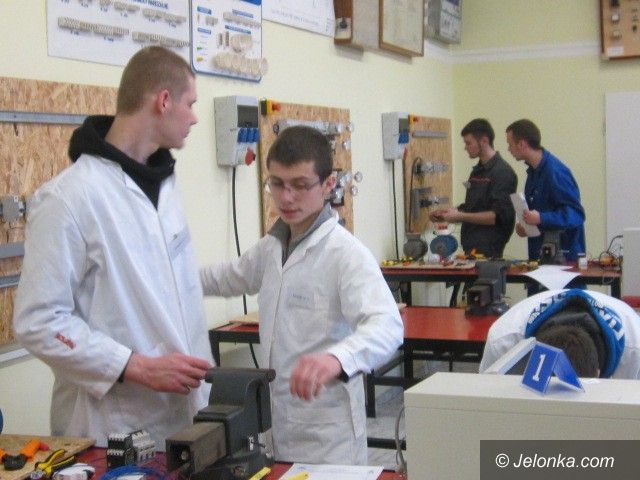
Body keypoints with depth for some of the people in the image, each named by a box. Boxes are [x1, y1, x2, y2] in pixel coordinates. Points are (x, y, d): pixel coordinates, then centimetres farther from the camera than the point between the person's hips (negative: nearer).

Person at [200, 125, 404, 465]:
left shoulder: (347, 253, -17)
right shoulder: (271, 246, 8)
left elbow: (387, 325, -33)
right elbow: (230, 277, 27)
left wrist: (337, 358, -52)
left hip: (327, 434, -7)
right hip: (279, 424, 7)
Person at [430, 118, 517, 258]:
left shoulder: (503, 172, -12)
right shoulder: (477, 171, 16)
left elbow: (499, 216, -17)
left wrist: (460, 216, -17)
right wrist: (446, 214, 8)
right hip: (471, 246, 8)